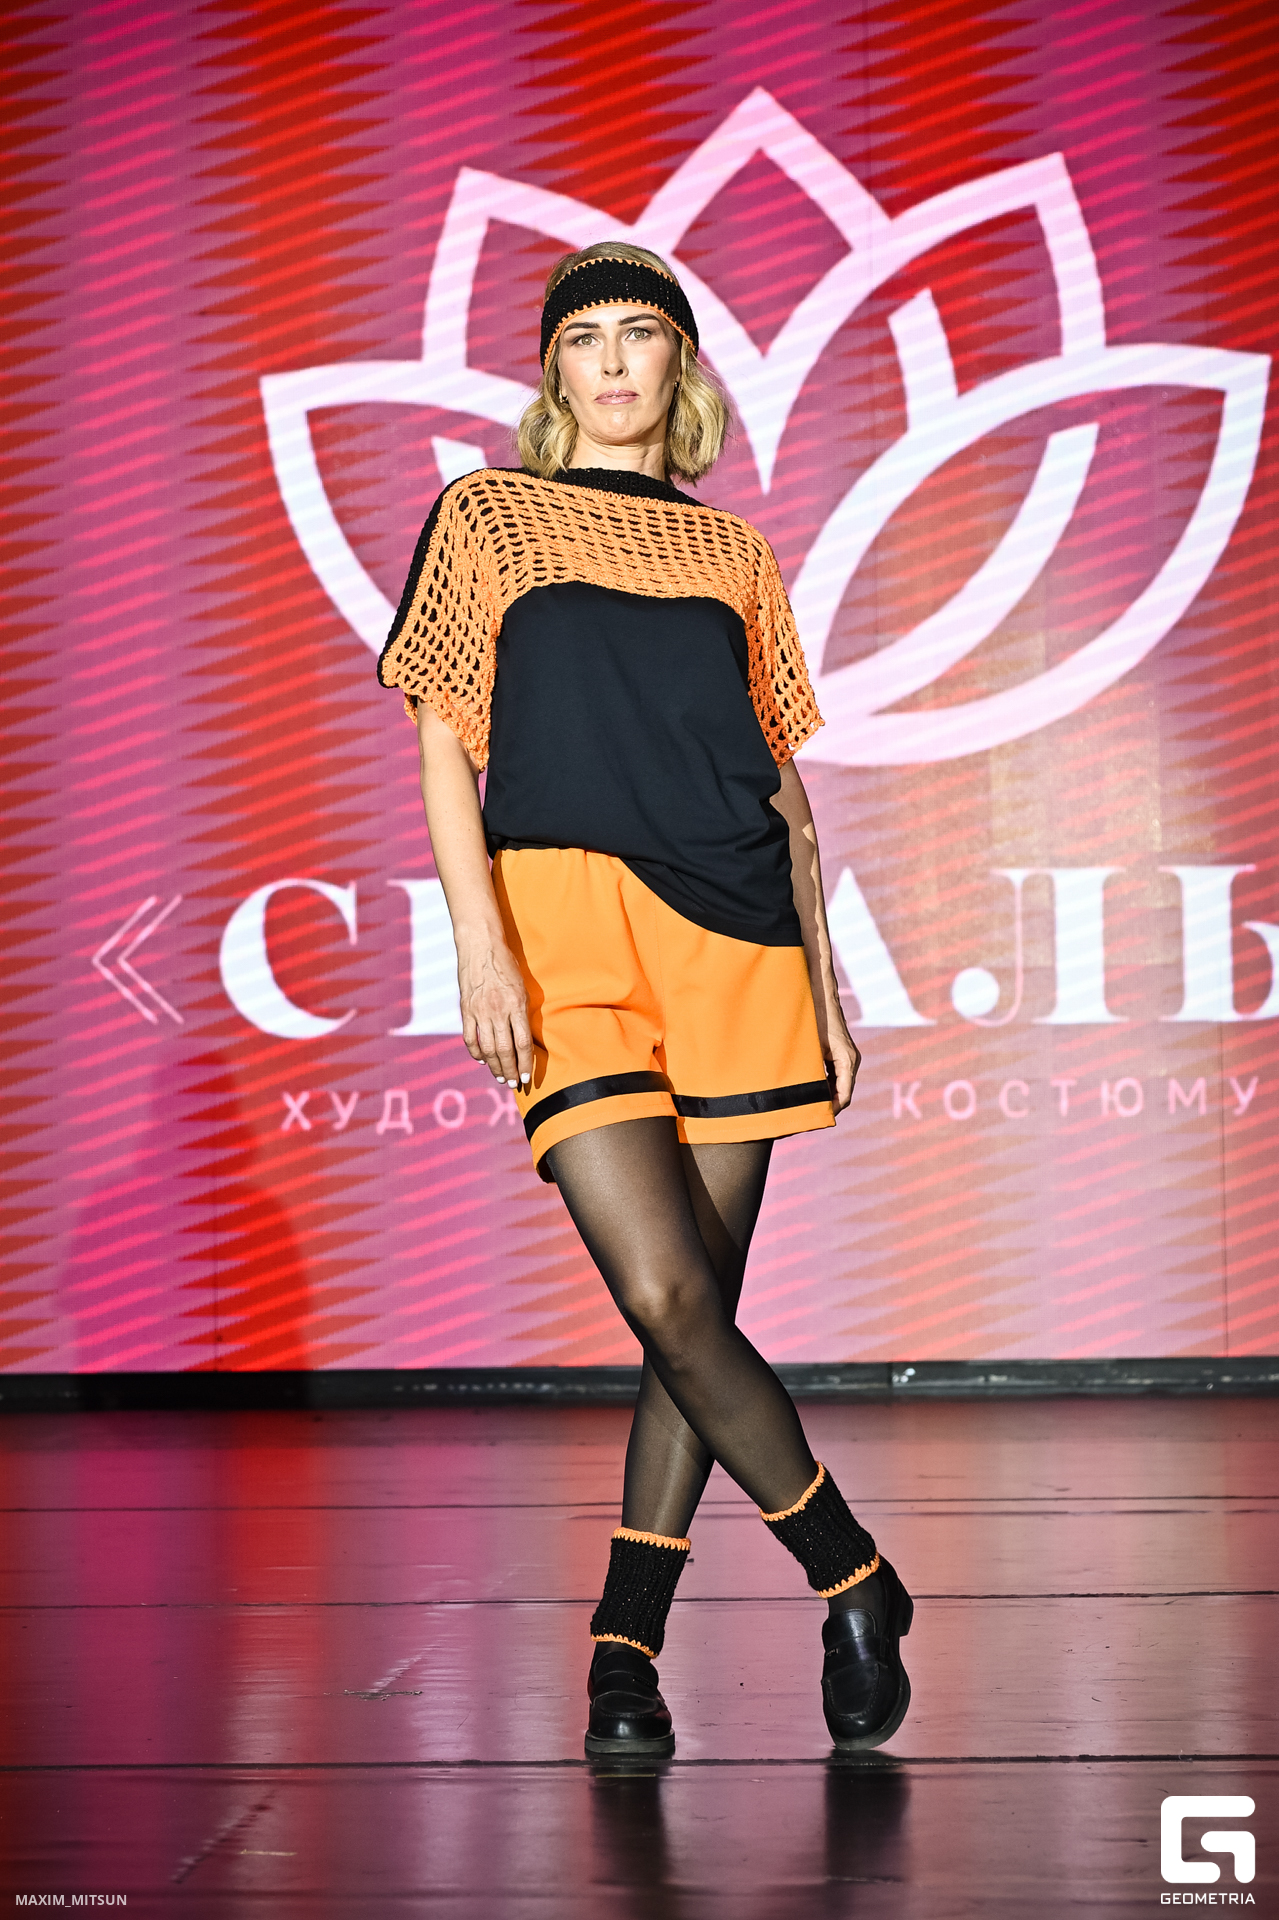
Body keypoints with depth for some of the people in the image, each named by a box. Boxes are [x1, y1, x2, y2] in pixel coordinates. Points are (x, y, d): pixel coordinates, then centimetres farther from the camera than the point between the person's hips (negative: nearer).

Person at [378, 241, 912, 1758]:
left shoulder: (735, 554, 18)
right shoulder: (485, 519, 11)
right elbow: (443, 739, 4)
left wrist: (826, 991, 14)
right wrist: (479, 940, -9)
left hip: (736, 930, 3)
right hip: (566, 921, -3)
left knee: (698, 1305, 0)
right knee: (666, 1298, -16)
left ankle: (625, 1650, 9)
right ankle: (853, 1580, 0)